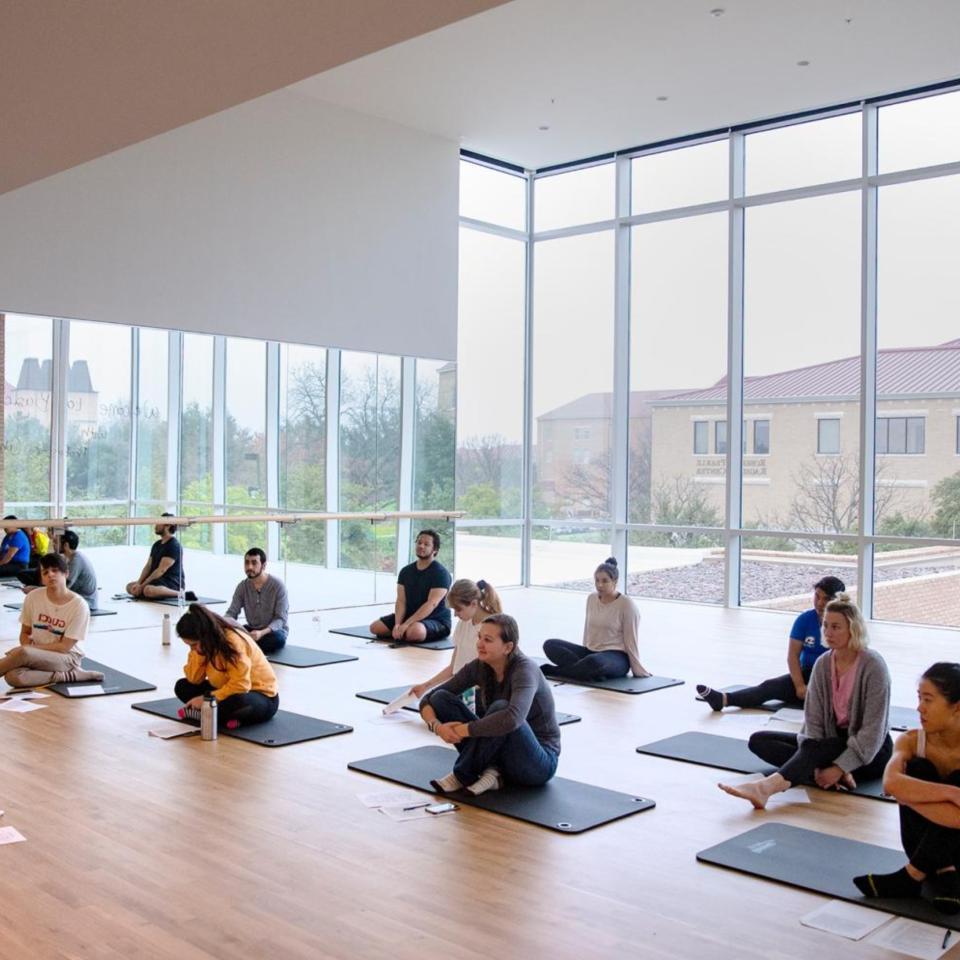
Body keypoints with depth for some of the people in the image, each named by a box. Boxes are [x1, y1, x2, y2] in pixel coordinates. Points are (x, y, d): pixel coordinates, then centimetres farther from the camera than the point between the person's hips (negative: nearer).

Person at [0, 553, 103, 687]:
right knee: (13, 677, -31)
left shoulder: (78, 605, -14)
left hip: (67, 657, -5)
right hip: (37, 657, 6)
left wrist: (29, 649, -18)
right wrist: (28, 649, -15)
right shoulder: (33, 597, -3)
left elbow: (64, 647, -13)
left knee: (23, 654, -36)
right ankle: (72, 675, -18)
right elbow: (25, 633, 8)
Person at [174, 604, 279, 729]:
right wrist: (197, 652, -18)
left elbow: (241, 685, -29)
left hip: (263, 697, -8)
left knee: (236, 701, -42)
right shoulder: (203, 644, -3)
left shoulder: (233, 641, -26)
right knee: (183, 687, -6)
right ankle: (228, 717, -15)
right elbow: (194, 679, -6)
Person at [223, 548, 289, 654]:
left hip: (274, 630, -3)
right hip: (251, 630, 3)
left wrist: (262, 633, -36)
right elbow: (231, 613, -1)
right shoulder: (242, 586, 0)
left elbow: (280, 619, -18)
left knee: (277, 638, -39)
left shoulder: (278, 585, -14)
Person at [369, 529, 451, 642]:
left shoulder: (440, 573, -15)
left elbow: (431, 604, -24)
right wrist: (397, 624, -21)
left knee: (415, 631, -38)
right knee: (375, 627, -6)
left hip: (436, 620, -6)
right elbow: (401, 601, -2)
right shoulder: (406, 571, 6)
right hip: (411, 616, 6)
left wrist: (406, 625, -31)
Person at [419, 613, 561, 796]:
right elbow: (428, 699, -3)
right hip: (502, 754, 6)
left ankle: (462, 776, -17)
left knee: (500, 708, -36)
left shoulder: (524, 669, -23)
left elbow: (512, 718, -44)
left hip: (538, 763, -6)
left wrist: (463, 730, -33)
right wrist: (437, 726, -24)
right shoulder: (479, 667, -5)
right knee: (441, 698, -9)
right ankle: (489, 770, -12)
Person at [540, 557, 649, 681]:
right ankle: (592, 672, -25)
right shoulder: (591, 599, 8)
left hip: (616, 657, -7)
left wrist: (638, 670, -6)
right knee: (550, 645, -13)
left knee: (594, 661, -43)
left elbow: (630, 640, -8)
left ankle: (551, 670, -22)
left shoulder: (626, 605, -11)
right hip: (591, 653, 7)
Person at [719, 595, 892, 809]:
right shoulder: (823, 664, -1)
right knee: (759, 740, -8)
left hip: (871, 752, -7)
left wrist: (840, 767, -29)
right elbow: (814, 718, -6)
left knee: (815, 748, -37)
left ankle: (766, 787, -61)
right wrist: (818, 764, -21)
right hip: (834, 741, 7)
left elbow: (873, 731, -21)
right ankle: (831, 775, -27)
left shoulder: (873, 666, -18)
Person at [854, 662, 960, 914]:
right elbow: (891, 783, -33)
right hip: (927, 843, 3)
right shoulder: (911, 741, -12)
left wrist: (908, 792, -29)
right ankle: (940, 873, -14)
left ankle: (911, 877, -17)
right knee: (917, 769, -23)